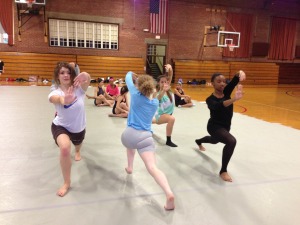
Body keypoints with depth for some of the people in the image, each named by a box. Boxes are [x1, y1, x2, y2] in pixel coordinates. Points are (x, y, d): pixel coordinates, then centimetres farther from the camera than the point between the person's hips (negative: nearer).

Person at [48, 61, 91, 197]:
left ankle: (77, 151, 76)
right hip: (60, 126, -3)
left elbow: (88, 79, -44)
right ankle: (66, 183, -8)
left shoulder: (79, 88, -21)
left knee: (77, 144, 31)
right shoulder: (55, 93, -26)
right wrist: (64, 100, -77)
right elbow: (55, 98, -52)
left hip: (79, 127, 3)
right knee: (65, 148, -31)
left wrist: (85, 75, -70)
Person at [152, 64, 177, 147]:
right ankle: (168, 141, -26)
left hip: (168, 113, 7)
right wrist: (163, 90, -70)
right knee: (171, 119, -38)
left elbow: (170, 76, -19)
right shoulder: (157, 93, -25)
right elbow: (158, 97, -51)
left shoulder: (168, 90, -9)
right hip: (161, 114, -7)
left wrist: (170, 69, -38)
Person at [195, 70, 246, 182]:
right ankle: (223, 171, -18)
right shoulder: (210, 99, -24)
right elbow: (218, 106, -47)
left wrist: (240, 73, -51)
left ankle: (199, 141, 72)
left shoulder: (226, 91, -9)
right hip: (215, 126, -7)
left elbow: (234, 81, -27)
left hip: (225, 126, 8)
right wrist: (234, 99, -63)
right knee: (231, 141, -34)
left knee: (214, 140, 36)